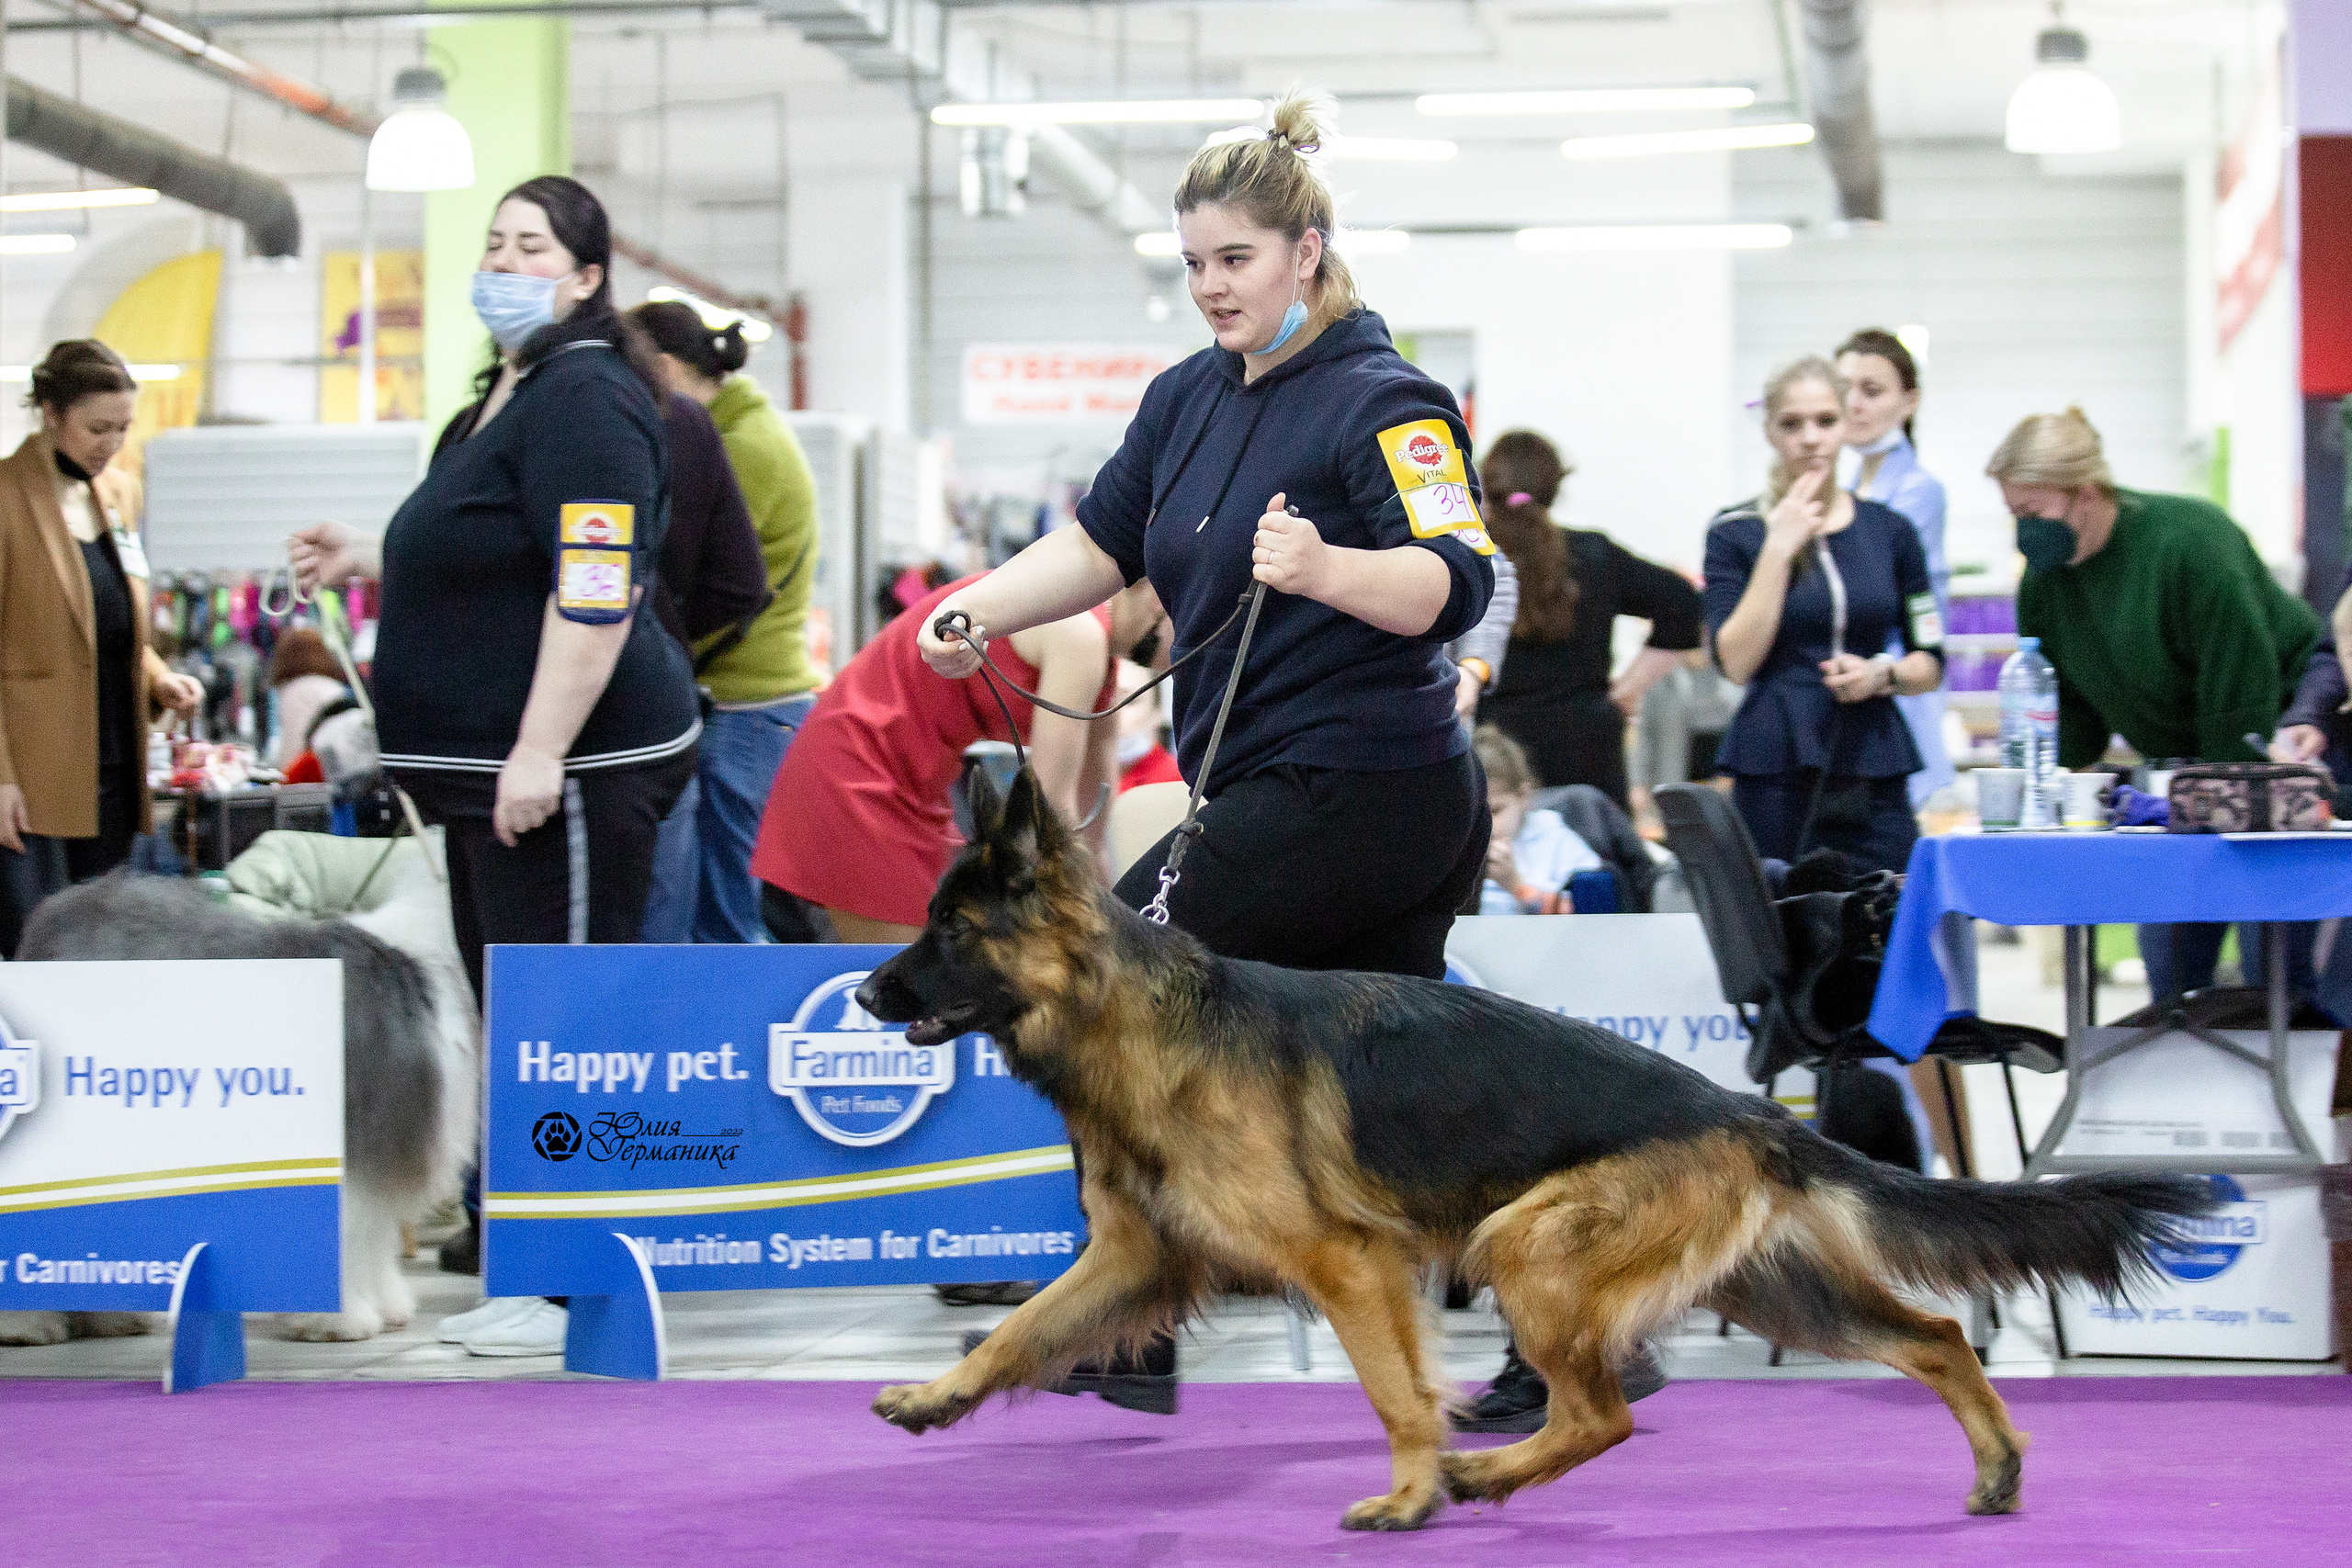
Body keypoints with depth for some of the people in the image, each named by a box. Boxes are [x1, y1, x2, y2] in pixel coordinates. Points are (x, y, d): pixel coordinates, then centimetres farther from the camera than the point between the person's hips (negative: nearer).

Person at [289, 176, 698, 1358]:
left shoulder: (585, 398, -15)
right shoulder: (506, 396, 19)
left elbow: (598, 592, -23)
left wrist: (541, 752, -27)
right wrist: (367, 561, 20)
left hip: (570, 765, -11)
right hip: (496, 769, 11)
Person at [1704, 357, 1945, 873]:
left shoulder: (1889, 531, 11)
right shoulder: (1736, 533, 3)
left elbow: (1930, 663, 16)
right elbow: (1735, 661, -8)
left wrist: (1881, 674, -5)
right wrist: (1779, 548, -9)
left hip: (1873, 778, 2)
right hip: (1775, 777, -2)